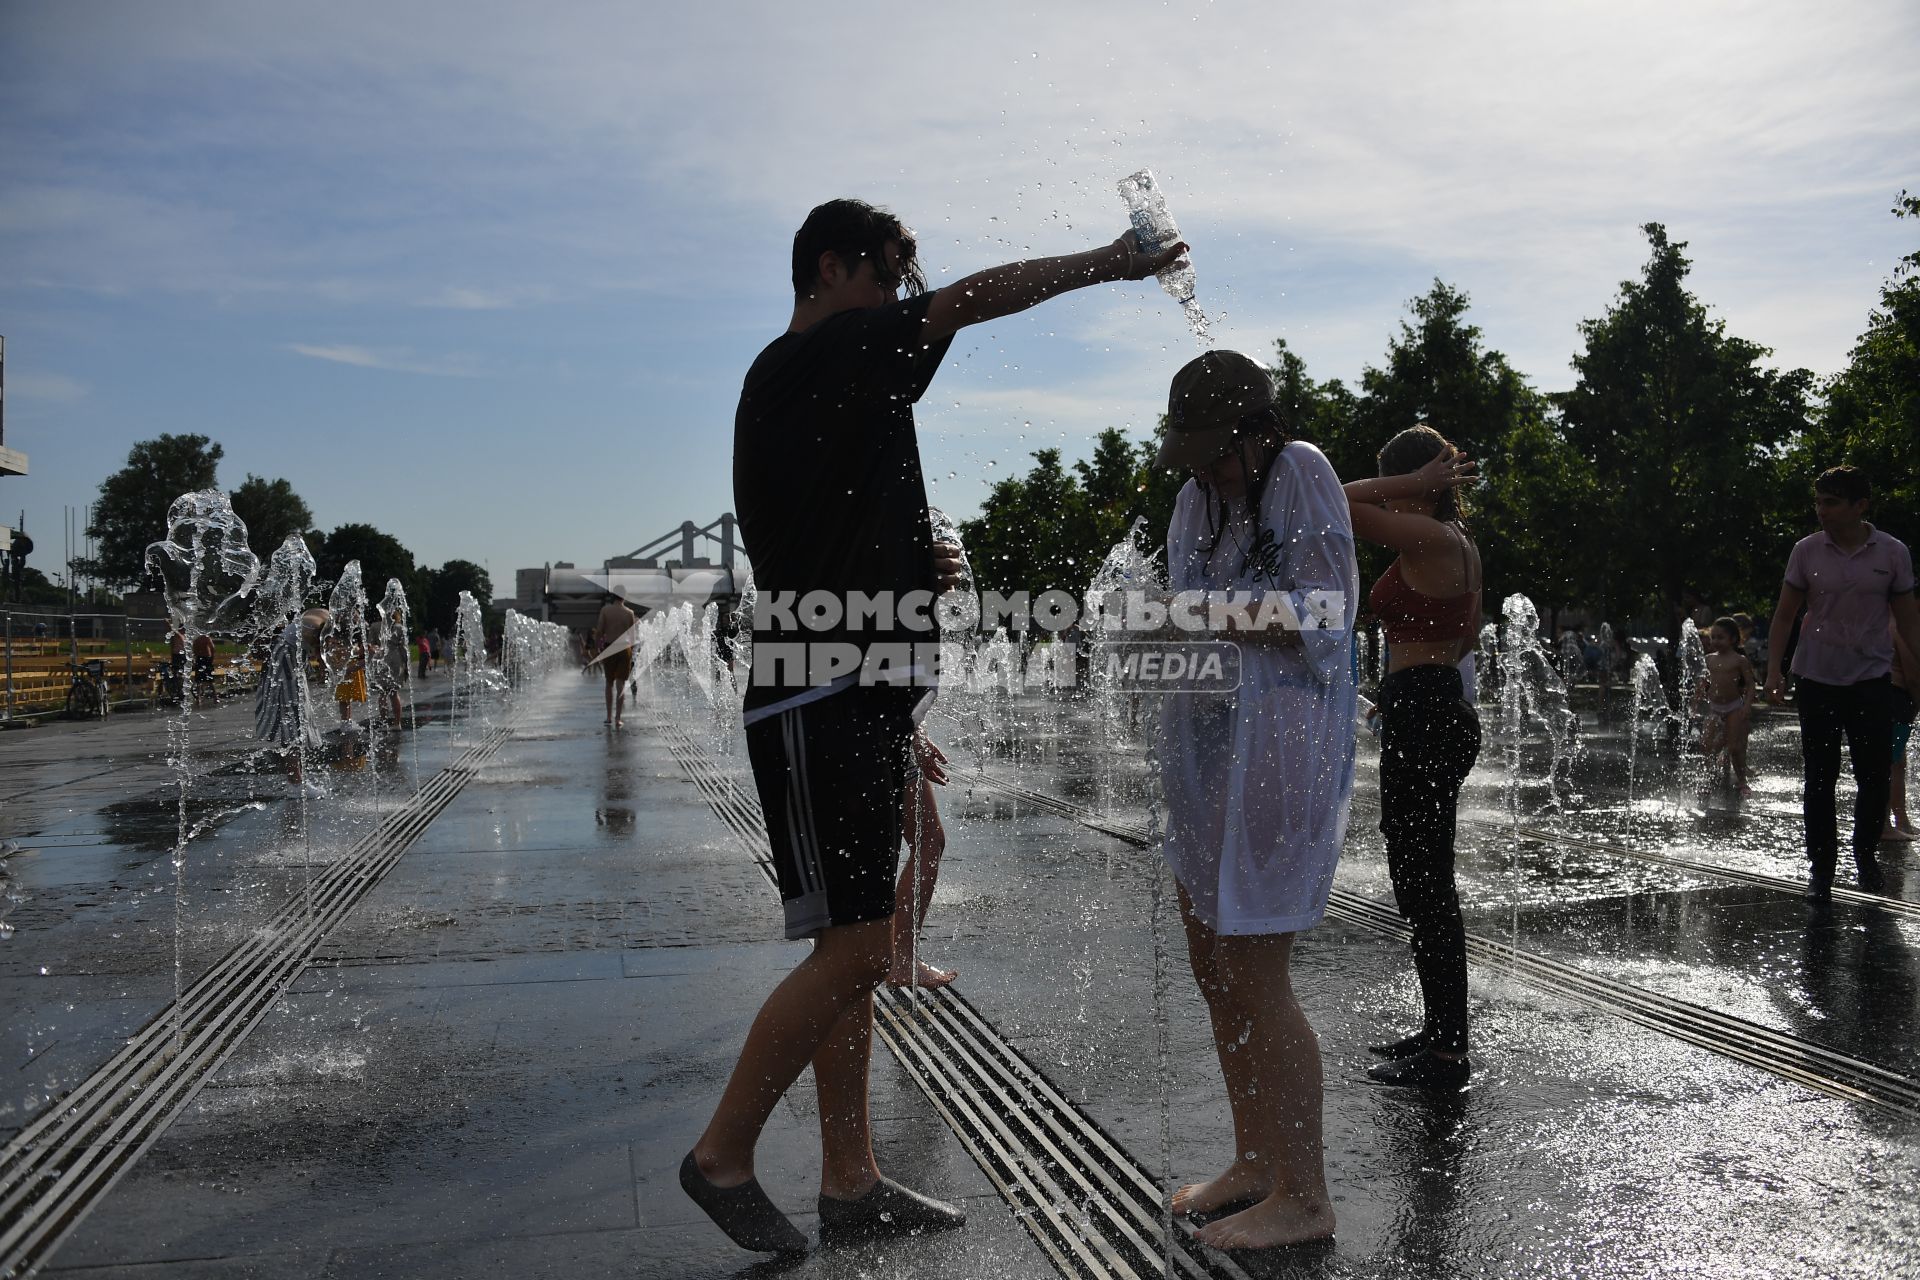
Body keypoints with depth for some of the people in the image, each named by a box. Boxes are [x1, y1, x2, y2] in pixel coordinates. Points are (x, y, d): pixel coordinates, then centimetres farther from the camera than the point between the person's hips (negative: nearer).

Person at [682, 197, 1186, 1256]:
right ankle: (723, 1155, 9)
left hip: (850, 706, 10)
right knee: (853, 948, -8)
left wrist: (913, 567, 12)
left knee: (860, 949, 11)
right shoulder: (811, 358, -7)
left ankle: (850, 1184, 20)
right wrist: (1109, 261, 2)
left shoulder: (797, 382, 23)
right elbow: (975, 298, -8)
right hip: (820, 708, -10)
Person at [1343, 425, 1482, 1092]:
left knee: (1422, 884, -4)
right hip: (1445, 707, 11)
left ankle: (1447, 1051, 4)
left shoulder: (1426, 537, -15)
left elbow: (1337, 502, -21)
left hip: (1421, 714, -11)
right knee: (1424, 880, 17)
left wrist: (1413, 484, -13)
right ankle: (1441, 1031, 28)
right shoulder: (1459, 542, 15)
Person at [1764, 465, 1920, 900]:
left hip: (1872, 680, 0)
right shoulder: (1807, 551, -1)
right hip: (1817, 680, 0)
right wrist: (1773, 672, -5)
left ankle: (1865, 854, 26)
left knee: (1874, 774, 3)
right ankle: (1820, 868, 12)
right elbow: (1784, 616, 4)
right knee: (1819, 778, 3)